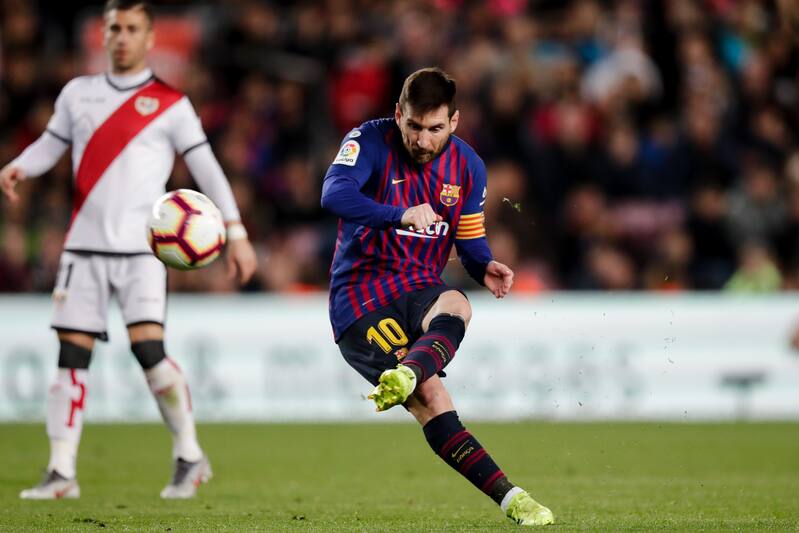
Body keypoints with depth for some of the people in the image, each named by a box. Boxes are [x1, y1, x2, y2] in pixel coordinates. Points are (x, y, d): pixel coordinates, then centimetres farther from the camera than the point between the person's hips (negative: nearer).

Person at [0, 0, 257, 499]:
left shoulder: (171, 104, 2)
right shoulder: (78, 93, 12)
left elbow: (207, 168, 1)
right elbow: (51, 144, 17)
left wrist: (236, 232, -6)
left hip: (142, 249, -4)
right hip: (84, 247, 4)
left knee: (149, 349, -18)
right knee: (71, 356, 0)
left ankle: (190, 455, -2)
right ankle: (62, 472, 5)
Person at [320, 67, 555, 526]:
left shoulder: (468, 167, 4)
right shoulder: (370, 141, -11)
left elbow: (471, 242, 14)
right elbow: (334, 195, -29)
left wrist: (486, 269, -11)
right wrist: (401, 215, -45)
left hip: (420, 288, 4)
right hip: (360, 295, -4)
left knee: (456, 307, -35)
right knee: (430, 395, -24)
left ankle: (405, 375, -63)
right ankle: (508, 496, -28)